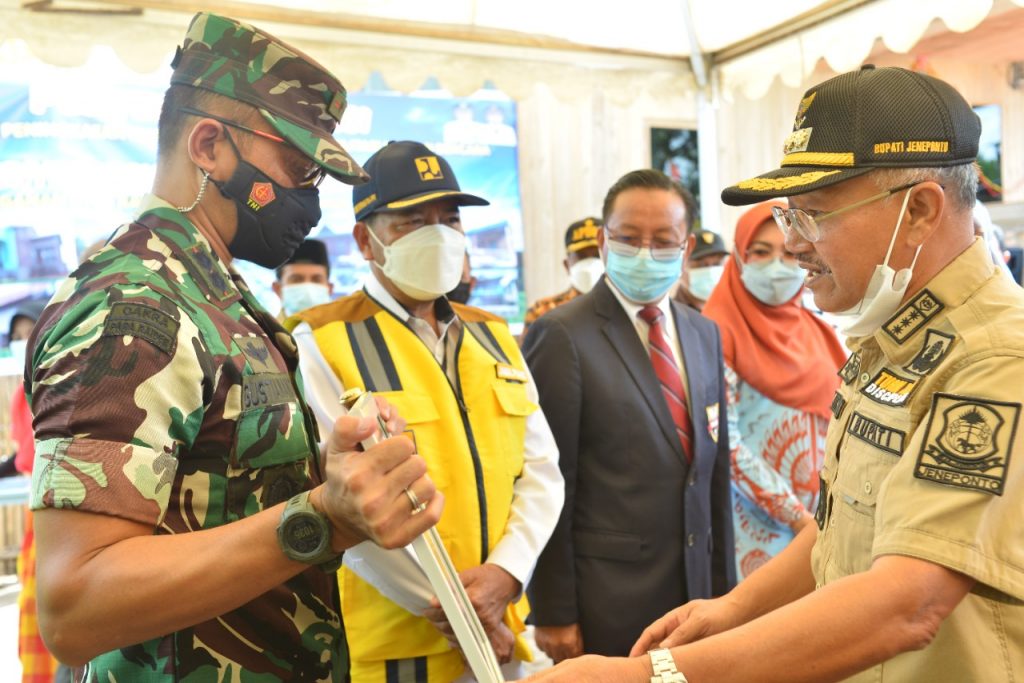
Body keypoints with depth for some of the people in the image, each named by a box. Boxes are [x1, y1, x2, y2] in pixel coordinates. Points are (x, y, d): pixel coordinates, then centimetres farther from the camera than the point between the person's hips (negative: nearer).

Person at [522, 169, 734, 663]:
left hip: (695, 590, 6)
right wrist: (554, 612, -11)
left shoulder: (704, 333, 7)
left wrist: (723, 584, 11)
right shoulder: (561, 336, -13)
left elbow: (716, 469, 10)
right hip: (605, 602, -5)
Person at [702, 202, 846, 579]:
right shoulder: (719, 331, -10)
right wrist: (798, 517, -13)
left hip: (826, 521, 5)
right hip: (758, 526, -5)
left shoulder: (818, 332, 8)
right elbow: (724, 442, -15)